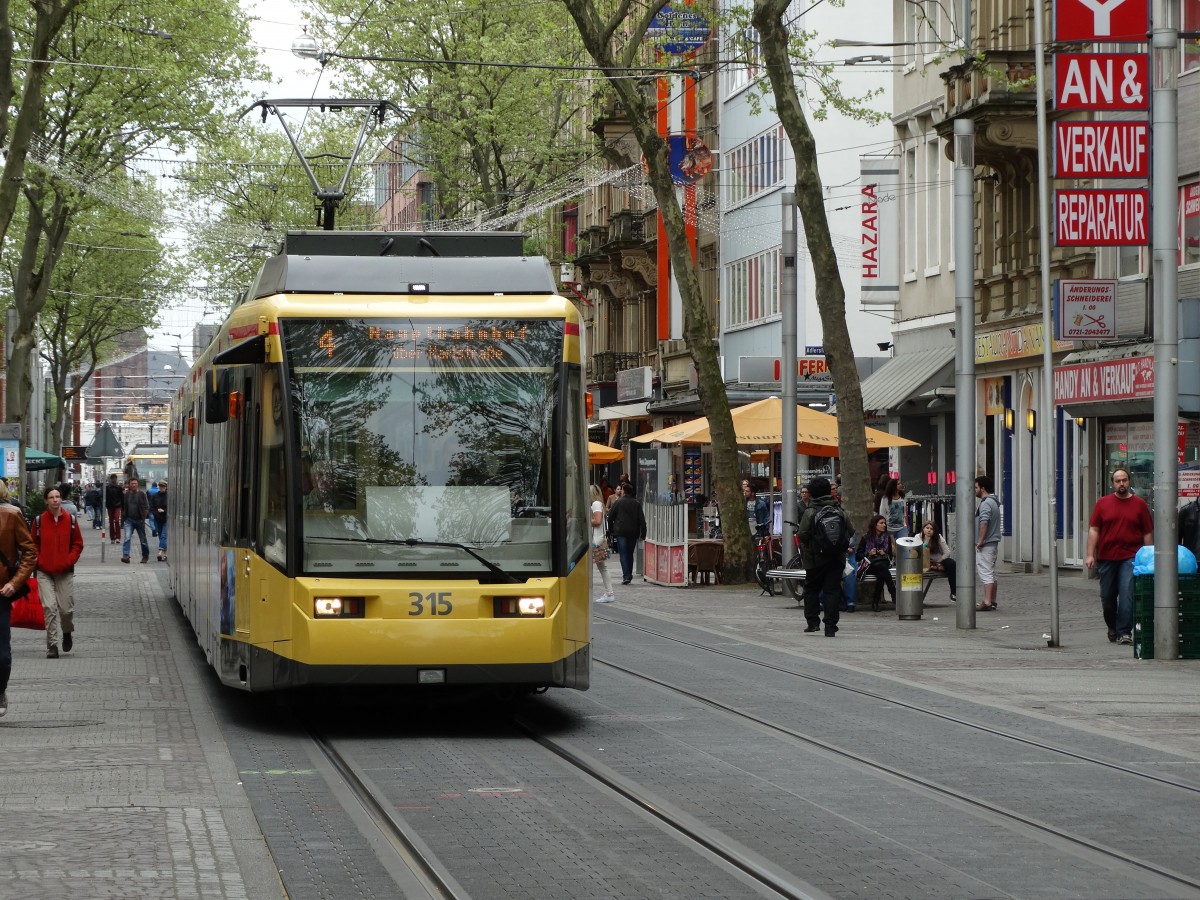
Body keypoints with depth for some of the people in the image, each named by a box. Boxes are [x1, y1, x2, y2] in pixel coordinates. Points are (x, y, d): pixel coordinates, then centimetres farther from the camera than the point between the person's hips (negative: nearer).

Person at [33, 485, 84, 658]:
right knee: (49, 608, -10)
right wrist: (39, 560, -4)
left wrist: (70, 560, -7)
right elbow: (33, 545, 9)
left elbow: (78, 544, 6)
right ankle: (52, 646, -3)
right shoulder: (39, 521, 0)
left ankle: (67, 633, 36)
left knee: (66, 609, 3)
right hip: (45, 572, -1)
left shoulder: (71, 519, 0)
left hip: (65, 572, 1)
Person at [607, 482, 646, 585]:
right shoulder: (637, 504, 3)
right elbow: (642, 519, 0)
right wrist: (643, 533, 3)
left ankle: (626, 576, -17)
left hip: (621, 531, -3)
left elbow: (610, 517, 2)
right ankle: (629, 576, 19)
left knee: (623, 554, -4)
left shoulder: (618, 503, -3)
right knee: (630, 554, 15)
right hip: (633, 532, 3)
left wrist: (611, 529, 16)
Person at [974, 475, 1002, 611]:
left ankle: (987, 603, -14)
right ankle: (992, 601, 18)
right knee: (991, 574, 14)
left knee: (985, 573, -11)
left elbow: (984, 522, -26)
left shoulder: (985, 503, -15)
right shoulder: (994, 502, 18)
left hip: (985, 545, -10)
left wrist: (980, 541, -24)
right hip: (993, 543, 10)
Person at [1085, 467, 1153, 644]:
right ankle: (1112, 628, 30)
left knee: (1127, 595, -13)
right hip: (1107, 557, 2)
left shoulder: (1139, 504, 6)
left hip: (1130, 558, -2)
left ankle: (1124, 632, -11)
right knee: (1107, 596, 9)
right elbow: (1093, 530, 5)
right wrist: (1090, 555, -3)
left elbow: (1148, 533, 7)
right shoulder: (1102, 503, 7)